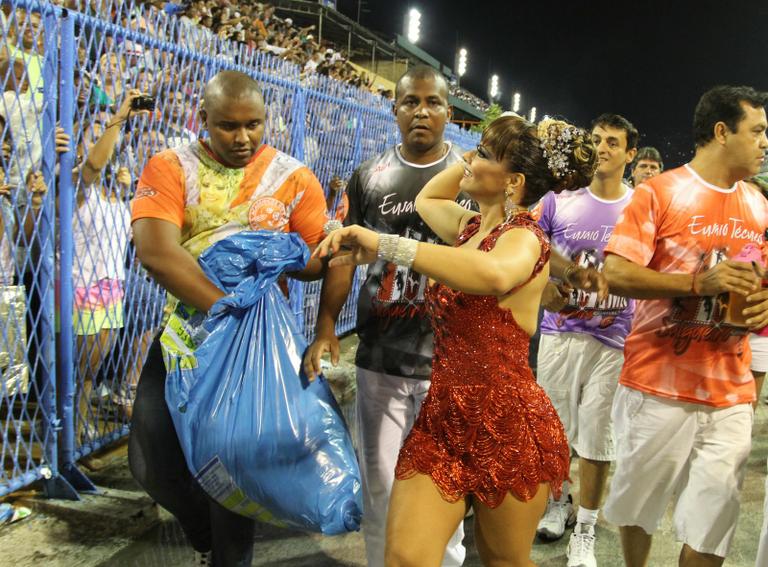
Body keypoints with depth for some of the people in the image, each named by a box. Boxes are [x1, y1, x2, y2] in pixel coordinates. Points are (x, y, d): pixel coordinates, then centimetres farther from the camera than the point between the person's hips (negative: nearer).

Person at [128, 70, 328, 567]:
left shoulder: (295, 178, -3)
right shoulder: (170, 168, -6)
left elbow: (321, 260, -5)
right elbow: (155, 250, -20)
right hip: (186, 330, 2)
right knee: (151, 458, 5)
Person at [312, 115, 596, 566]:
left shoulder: (525, 238, -13)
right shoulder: (469, 227, 10)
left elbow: (495, 274, -39)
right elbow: (426, 199, 32)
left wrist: (386, 245, -41)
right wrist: (471, 159, 16)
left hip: (509, 424, -6)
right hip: (443, 416, 6)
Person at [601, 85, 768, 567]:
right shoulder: (659, 192, -5)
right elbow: (617, 274, -13)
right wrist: (700, 282, -21)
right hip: (659, 385, -4)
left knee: (712, 528, 5)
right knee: (638, 504, 12)